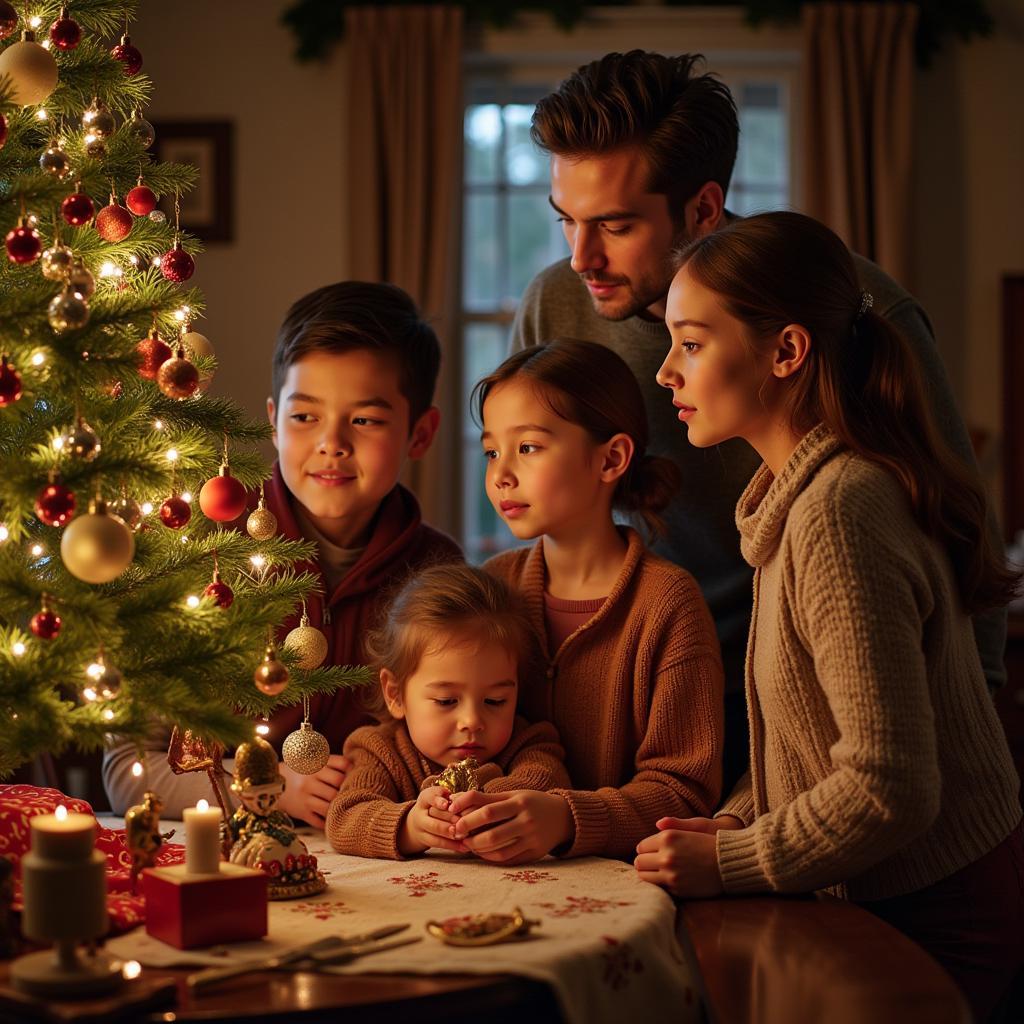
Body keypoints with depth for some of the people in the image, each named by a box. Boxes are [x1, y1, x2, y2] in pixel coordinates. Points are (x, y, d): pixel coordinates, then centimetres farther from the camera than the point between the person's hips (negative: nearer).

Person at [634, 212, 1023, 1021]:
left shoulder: (836, 515, -24)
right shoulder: (807, 492, 7)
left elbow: (890, 787, -27)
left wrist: (727, 863, -17)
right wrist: (738, 820, 0)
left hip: (939, 920, -9)